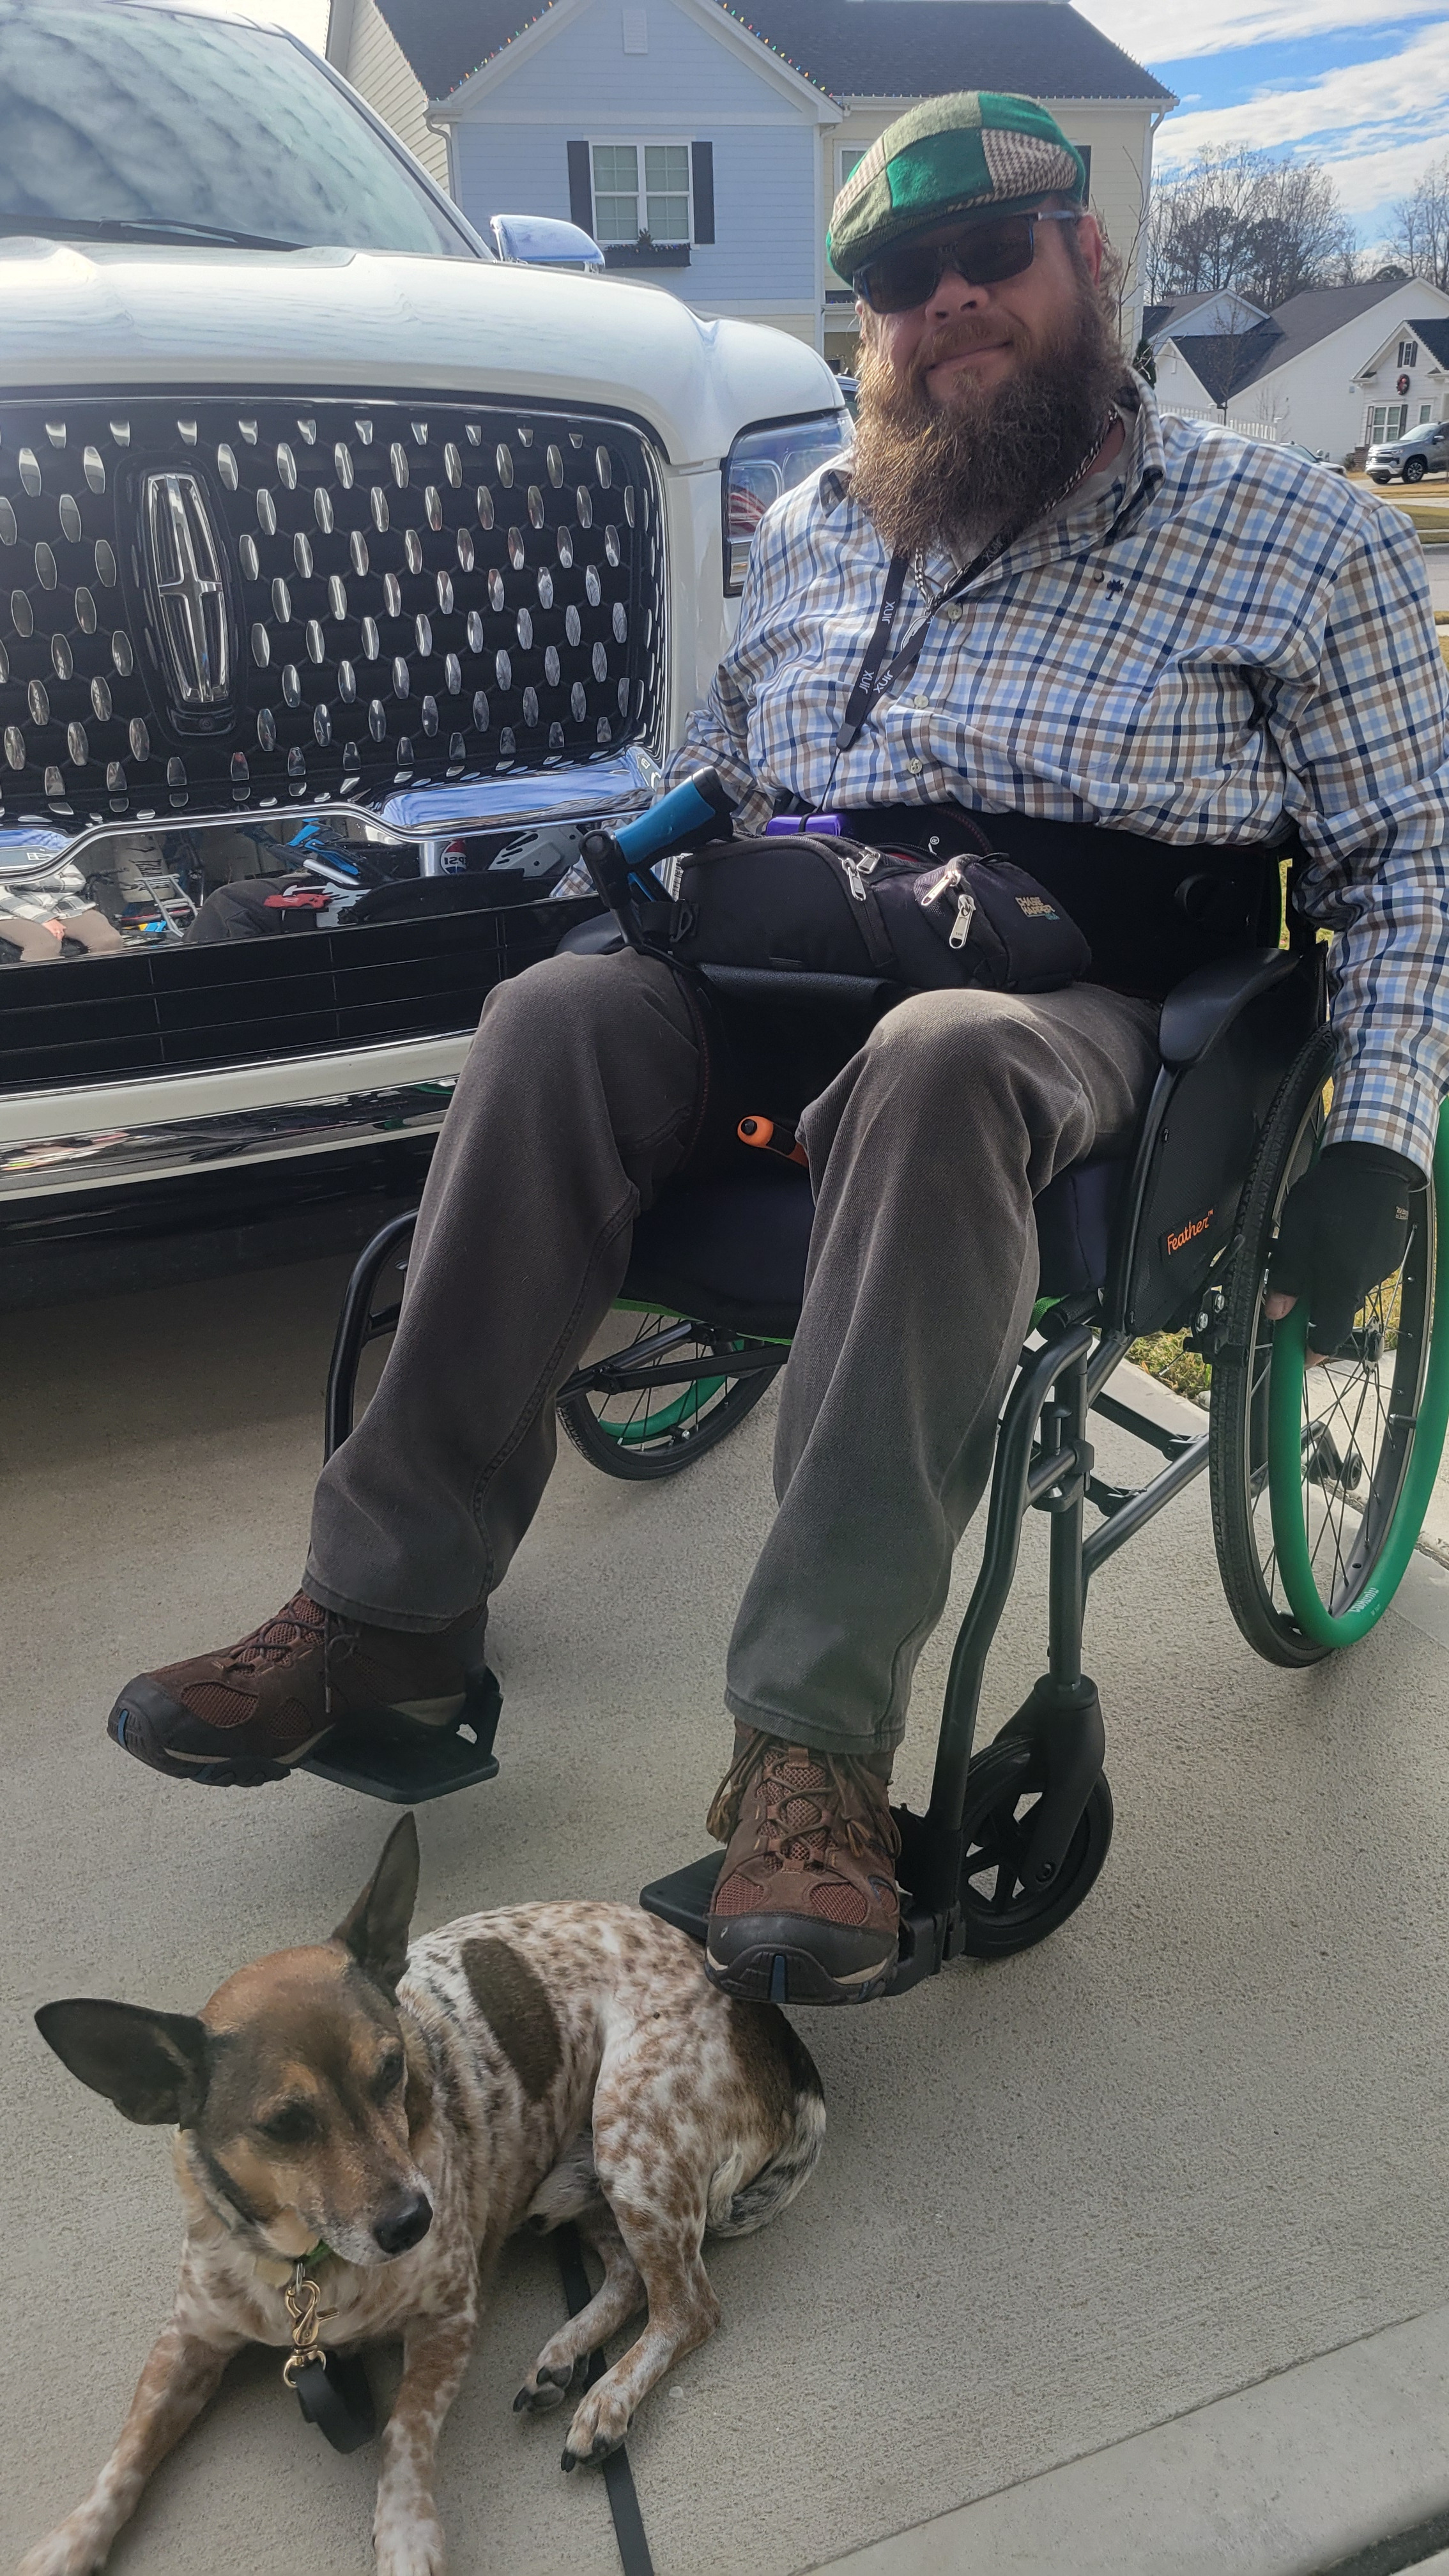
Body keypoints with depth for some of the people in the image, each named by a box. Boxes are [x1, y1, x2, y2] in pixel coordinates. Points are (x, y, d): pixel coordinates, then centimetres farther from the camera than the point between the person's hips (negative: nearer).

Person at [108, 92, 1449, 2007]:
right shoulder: (812, 530, 21)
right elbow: (708, 794, 28)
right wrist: (629, 911, 10)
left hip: (1086, 1017, -3)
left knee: (938, 1067, -39)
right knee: (559, 1016, -27)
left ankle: (817, 1739, -36)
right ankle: (389, 1606, -21)